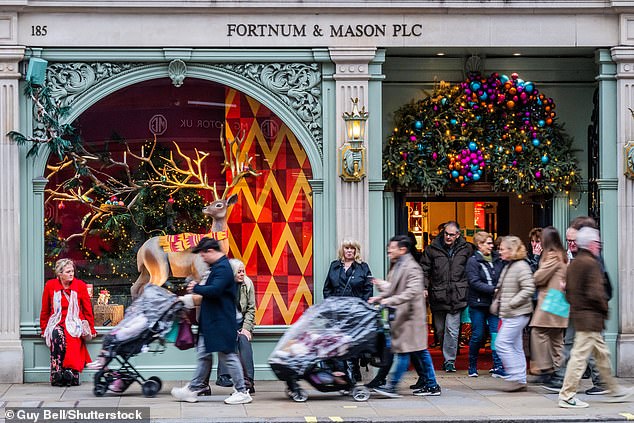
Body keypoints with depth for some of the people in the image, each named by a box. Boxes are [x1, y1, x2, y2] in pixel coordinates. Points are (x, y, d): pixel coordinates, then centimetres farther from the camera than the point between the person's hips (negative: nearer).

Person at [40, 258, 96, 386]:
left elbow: (87, 309, 10)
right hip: (56, 323, 0)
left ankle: (71, 371, -41)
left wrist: (91, 329, 7)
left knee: (71, 337, -36)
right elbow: (45, 310, 13)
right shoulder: (50, 286, 4)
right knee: (57, 335, -36)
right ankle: (57, 374, -41)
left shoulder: (80, 285, 4)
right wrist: (44, 329, 8)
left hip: (75, 323, 0)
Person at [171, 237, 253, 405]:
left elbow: (214, 290, -30)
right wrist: (201, 285, 5)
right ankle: (193, 389, 22)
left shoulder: (223, 268, -19)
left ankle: (242, 392, 2)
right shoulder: (218, 267, 15)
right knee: (204, 355, 15)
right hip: (211, 322, 11)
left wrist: (196, 288, -16)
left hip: (221, 323, -11)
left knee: (228, 356, -5)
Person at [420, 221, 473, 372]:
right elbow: (424, 269, 6)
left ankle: (450, 360, -1)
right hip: (438, 296, 2)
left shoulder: (466, 249, 3)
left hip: (457, 296, -2)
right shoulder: (433, 249, 2)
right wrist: (424, 287, -5)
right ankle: (448, 356, 28)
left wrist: (469, 289, 8)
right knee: (440, 329, 10)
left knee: (452, 329, -9)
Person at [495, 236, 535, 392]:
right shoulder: (508, 266, 16)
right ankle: (520, 381, 14)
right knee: (515, 347, 10)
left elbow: (529, 289, -22)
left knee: (502, 343, -12)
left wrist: (511, 303, -21)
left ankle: (515, 378, -8)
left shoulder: (521, 266, -14)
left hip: (517, 314, -10)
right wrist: (498, 303, 14)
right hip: (510, 314, 10)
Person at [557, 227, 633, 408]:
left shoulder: (573, 264, 13)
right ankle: (567, 396, -5)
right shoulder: (591, 264, -16)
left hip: (577, 313, 10)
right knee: (580, 356, -7)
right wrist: (605, 310, -7)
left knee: (602, 354, 18)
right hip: (591, 317, -10)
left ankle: (614, 390, 28)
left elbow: (568, 292, 16)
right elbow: (595, 293, -21)